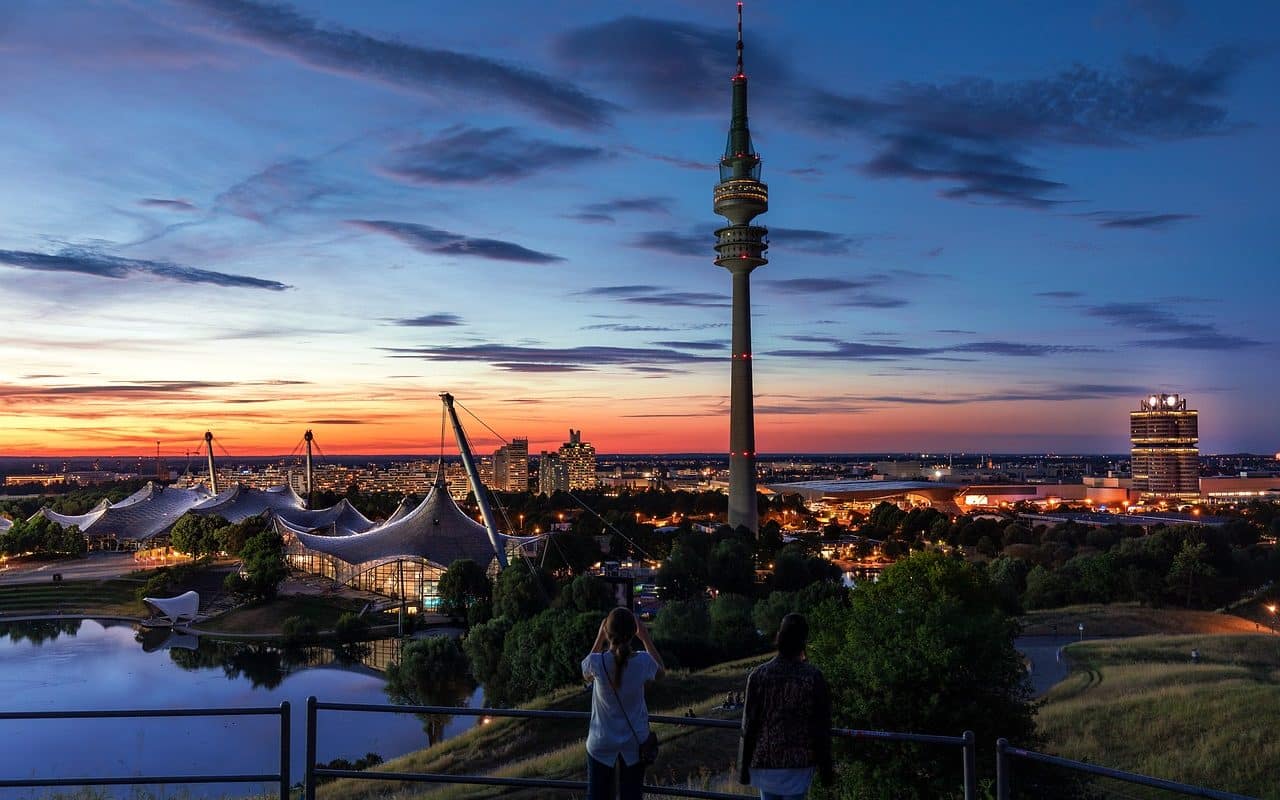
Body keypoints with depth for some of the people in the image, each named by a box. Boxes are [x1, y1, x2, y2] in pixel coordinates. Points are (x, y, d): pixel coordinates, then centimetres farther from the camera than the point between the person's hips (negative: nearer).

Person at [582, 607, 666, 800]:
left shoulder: (597, 662, -20)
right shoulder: (643, 661, -17)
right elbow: (661, 672, 8)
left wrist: (599, 638, 2)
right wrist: (646, 638, 5)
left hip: (601, 743, -1)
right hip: (635, 742, 1)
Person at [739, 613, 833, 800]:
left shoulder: (758, 675, -8)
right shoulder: (813, 677, -10)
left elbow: (749, 726, -5)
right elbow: (822, 728, -4)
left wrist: (743, 765, 5)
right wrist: (825, 767, 7)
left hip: (765, 762, 1)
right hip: (799, 763, -1)